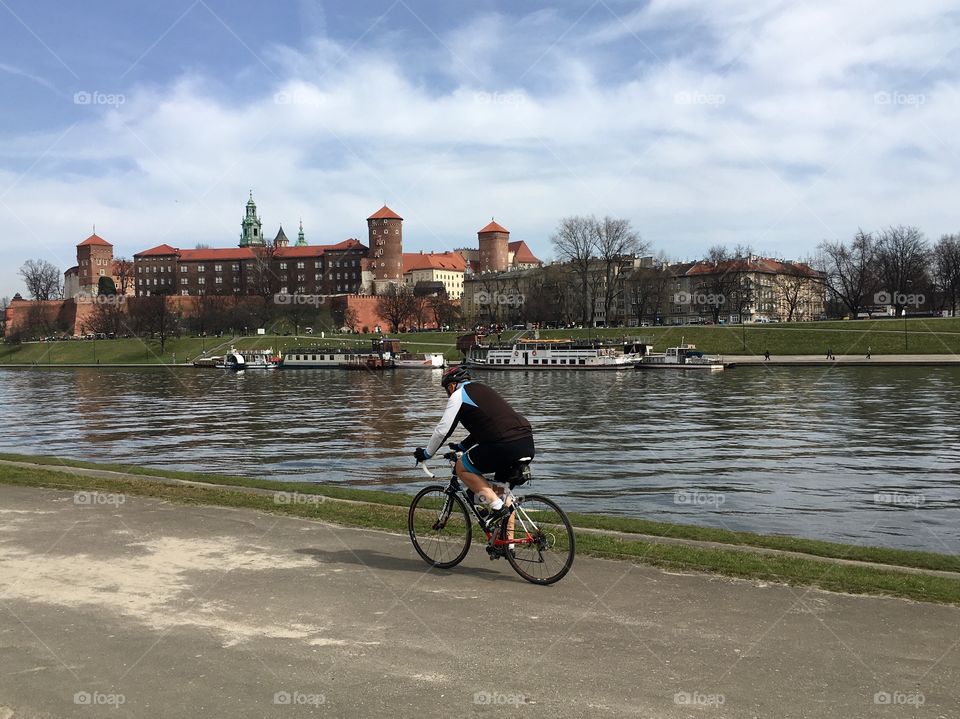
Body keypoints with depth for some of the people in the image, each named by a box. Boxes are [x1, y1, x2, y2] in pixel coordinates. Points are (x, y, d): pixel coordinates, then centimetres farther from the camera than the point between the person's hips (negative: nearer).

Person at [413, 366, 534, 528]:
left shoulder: (458, 395, 5)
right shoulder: (483, 389, 30)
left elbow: (443, 430, 5)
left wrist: (426, 453, 20)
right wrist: (462, 446, 47)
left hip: (505, 446, -8)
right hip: (528, 444, 8)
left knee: (462, 468, 11)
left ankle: (497, 506, -1)